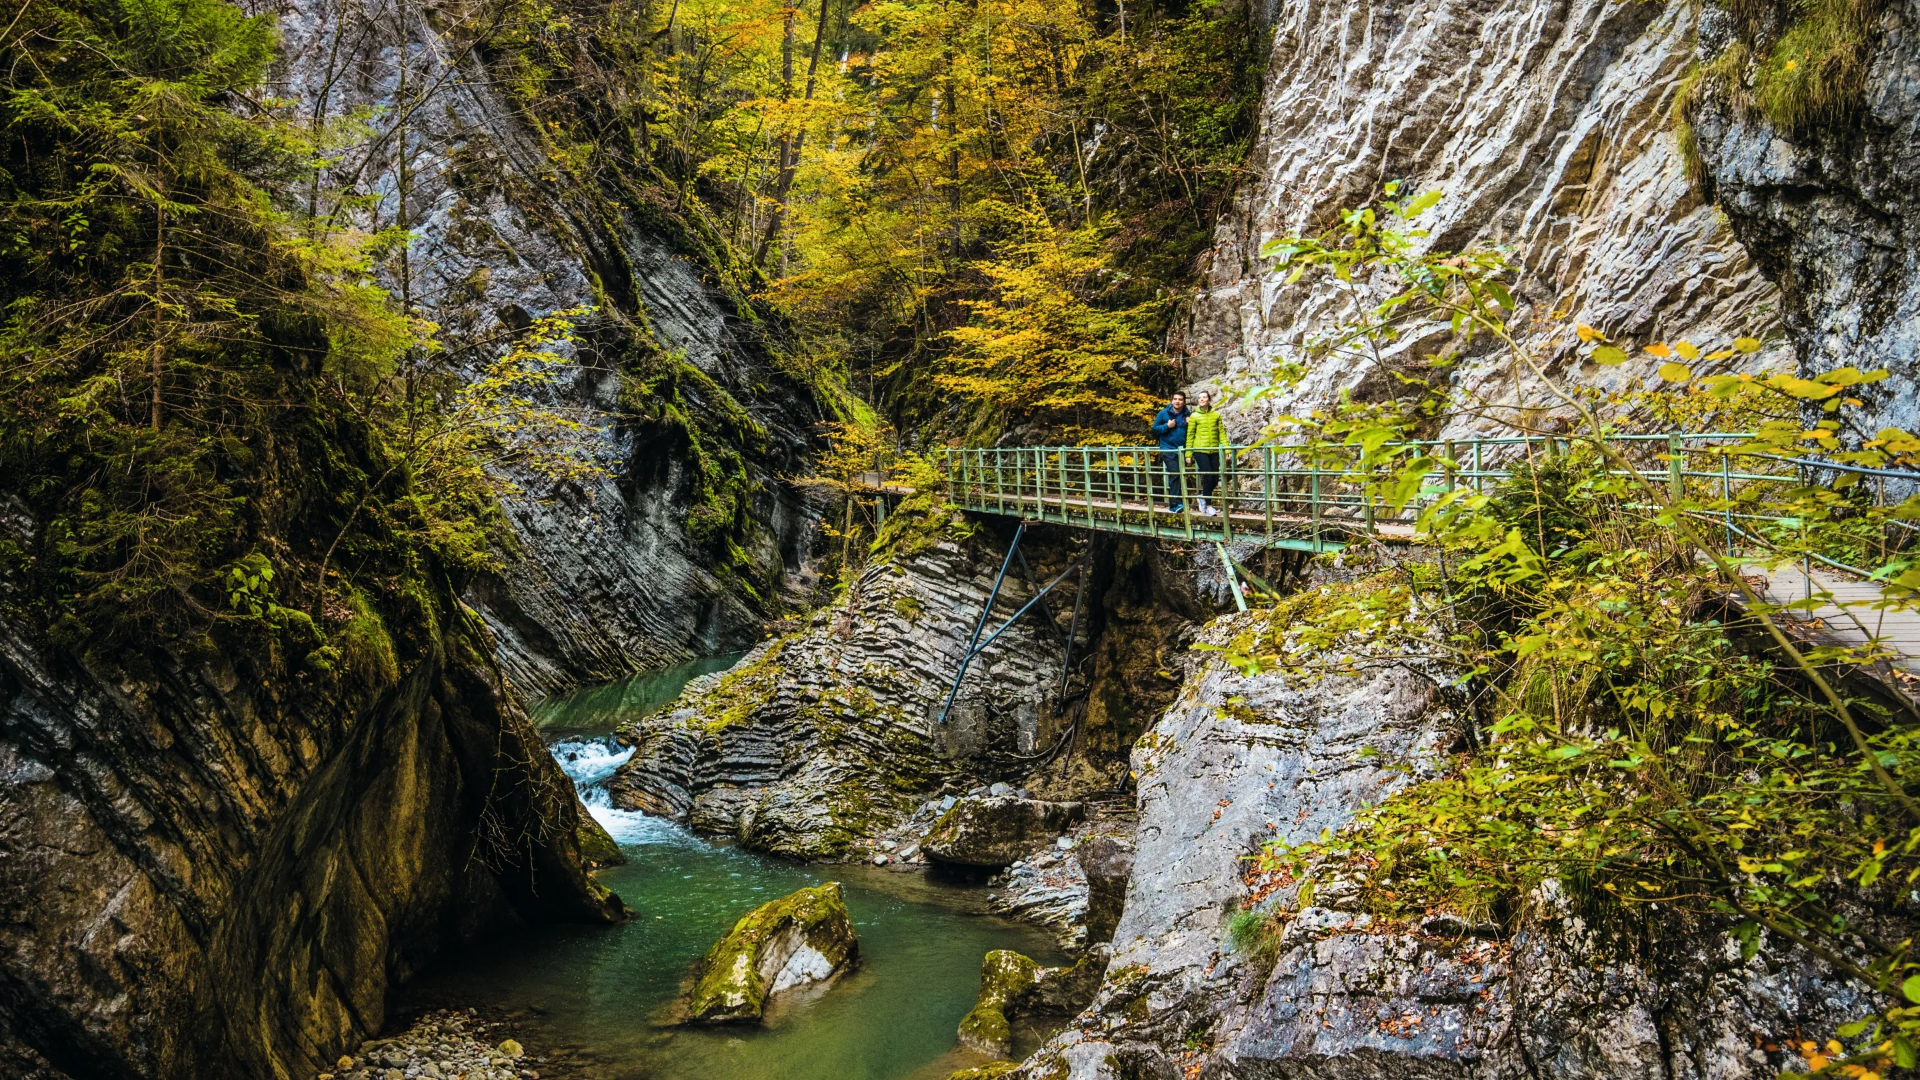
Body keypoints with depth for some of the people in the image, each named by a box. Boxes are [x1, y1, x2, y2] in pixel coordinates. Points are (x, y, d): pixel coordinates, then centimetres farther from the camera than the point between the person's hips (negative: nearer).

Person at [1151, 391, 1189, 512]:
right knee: (1174, 474, -14)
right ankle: (1175, 504, -16)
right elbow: (1154, 428, 1)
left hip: (1182, 450, 4)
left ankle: (1176, 503, 17)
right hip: (1168, 449, -4)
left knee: (1180, 476, 9)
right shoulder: (1164, 413, -2)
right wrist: (1167, 426, -14)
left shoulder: (1187, 415, 6)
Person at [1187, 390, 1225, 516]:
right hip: (1200, 450, -3)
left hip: (1214, 451, 3)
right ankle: (1207, 506, -1)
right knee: (1208, 476, -12)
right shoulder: (1194, 416, 2)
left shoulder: (1216, 415, 9)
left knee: (1215, 480, 3)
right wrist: (1188, 453, 1)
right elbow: (1190, 435, 3)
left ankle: (1202, 497, 31)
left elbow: (1222, 433, 8)